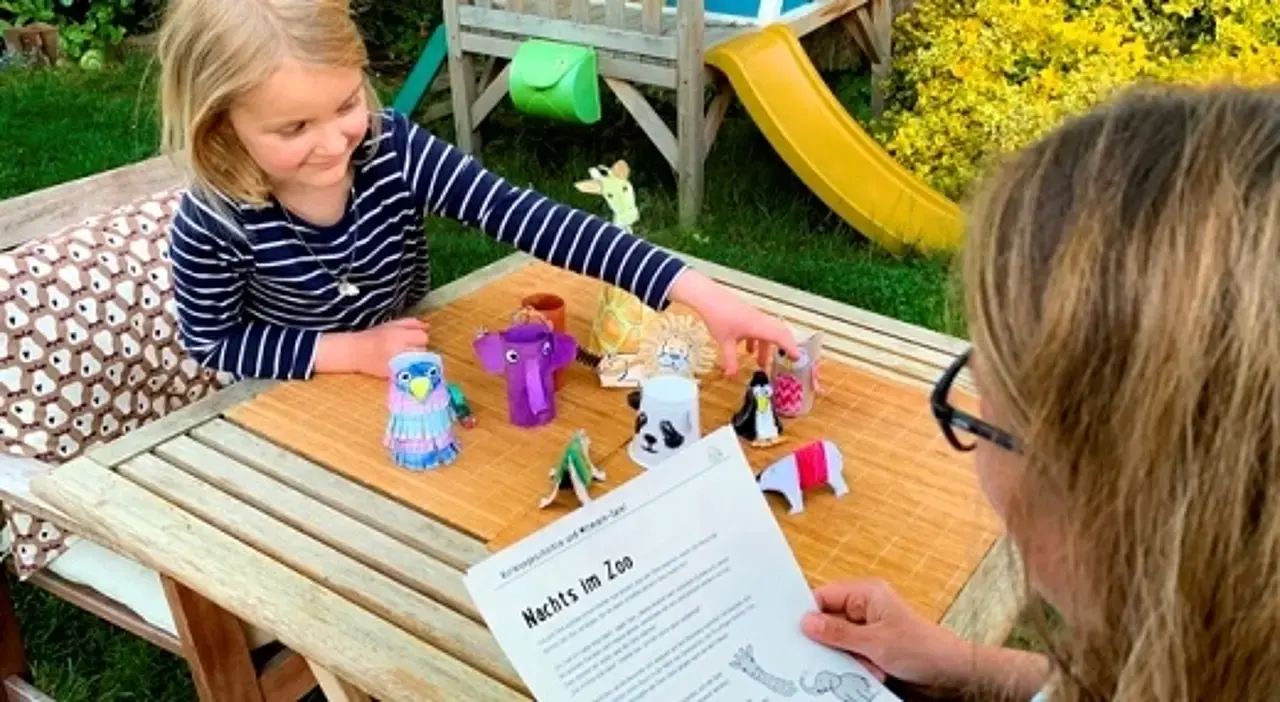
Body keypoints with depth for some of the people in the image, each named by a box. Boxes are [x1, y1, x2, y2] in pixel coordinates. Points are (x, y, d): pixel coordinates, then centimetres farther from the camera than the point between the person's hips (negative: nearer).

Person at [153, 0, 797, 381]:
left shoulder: (393, 150, -26)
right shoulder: (213, 224, -27)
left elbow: (523, 217, -35)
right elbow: (211, 341, -11)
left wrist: (700, 294, -44)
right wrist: (352, 350, -24)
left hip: (410, 373, 3)